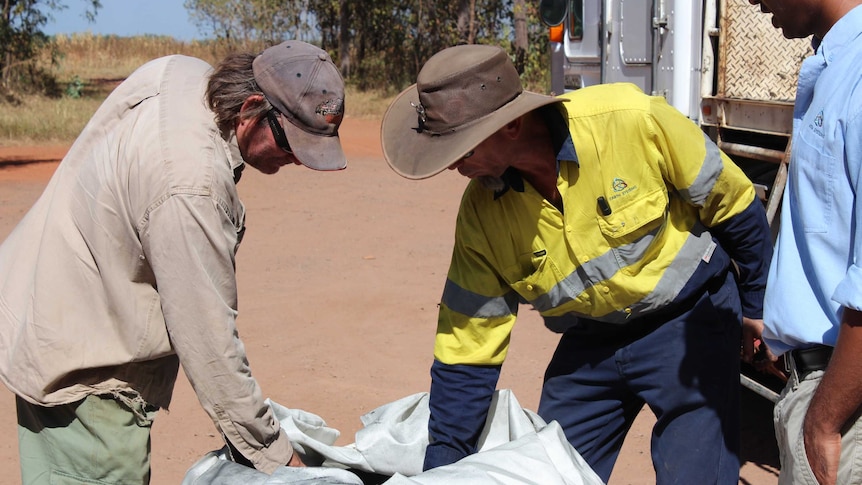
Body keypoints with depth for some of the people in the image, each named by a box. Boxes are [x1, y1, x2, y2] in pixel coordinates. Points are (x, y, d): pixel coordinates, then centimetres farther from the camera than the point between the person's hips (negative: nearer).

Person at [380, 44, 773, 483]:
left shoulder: (632, 119, -25)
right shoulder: (481, 214, -13)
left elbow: (731, 203, -9)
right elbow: (467, 352, -6)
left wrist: (758, 305, 2)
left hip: (690, 319, -3)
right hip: (591, 343, 4)